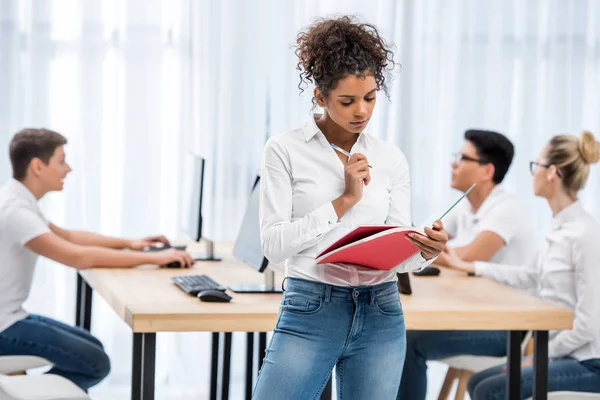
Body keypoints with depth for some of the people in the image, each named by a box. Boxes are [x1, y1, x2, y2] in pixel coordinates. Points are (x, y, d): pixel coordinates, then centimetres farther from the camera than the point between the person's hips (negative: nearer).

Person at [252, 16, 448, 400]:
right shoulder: (286, 150, -2)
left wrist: (425, 251, -17)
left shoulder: (391, 159, 8)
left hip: (381, 317, 3)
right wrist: (344, 201, -13)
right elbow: (274, 243, -8)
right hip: (310, 312, -3)